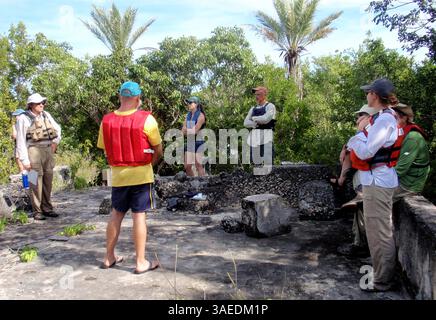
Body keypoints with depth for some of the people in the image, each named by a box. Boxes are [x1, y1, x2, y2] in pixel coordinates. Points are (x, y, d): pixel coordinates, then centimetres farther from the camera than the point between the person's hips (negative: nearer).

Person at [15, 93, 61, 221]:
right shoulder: (23, 118, -6)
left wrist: (55, 142, 13)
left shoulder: (46, 115, 10)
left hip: (48, 150, 6)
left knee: (48, 181, 9)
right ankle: (37, 211, 5)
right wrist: (25, 160, -11)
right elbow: (21, 141, -8)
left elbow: (57, 128, 26)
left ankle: (47, 208, 18)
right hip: (34, 151, -6)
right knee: (36, 182, -4)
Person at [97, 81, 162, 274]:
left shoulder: (106, 121, -1)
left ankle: (109, 258, 28)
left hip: (118, 175, 4)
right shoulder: (146, 119, -12)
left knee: (116, 215, 17)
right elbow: (158, 150, -5)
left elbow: (103, 148, 6)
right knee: (139, 216, 2)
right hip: (141, 175, -4)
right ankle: (141, 262, 11)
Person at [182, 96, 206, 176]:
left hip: (198, 142, -7)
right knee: (187, 166, 6)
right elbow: (183, 131, 7)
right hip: (190, 142, 7)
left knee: (198, 165, -6)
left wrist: (186, 130, -1)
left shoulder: (200, 116, -10)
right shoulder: (188, 115, 11)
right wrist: (190, 131, -11)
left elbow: (194, 131, -16)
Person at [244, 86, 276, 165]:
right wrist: (258, 123, -10)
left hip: (266, 137, -6)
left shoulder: (270, 106, 2)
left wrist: (254, 118, 2)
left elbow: (266, 119, -16)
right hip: (254, 138, 6)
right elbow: (246, 123, 6)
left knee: (268, 162, -12)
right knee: (256, 163, 7)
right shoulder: (253, 109, 19)